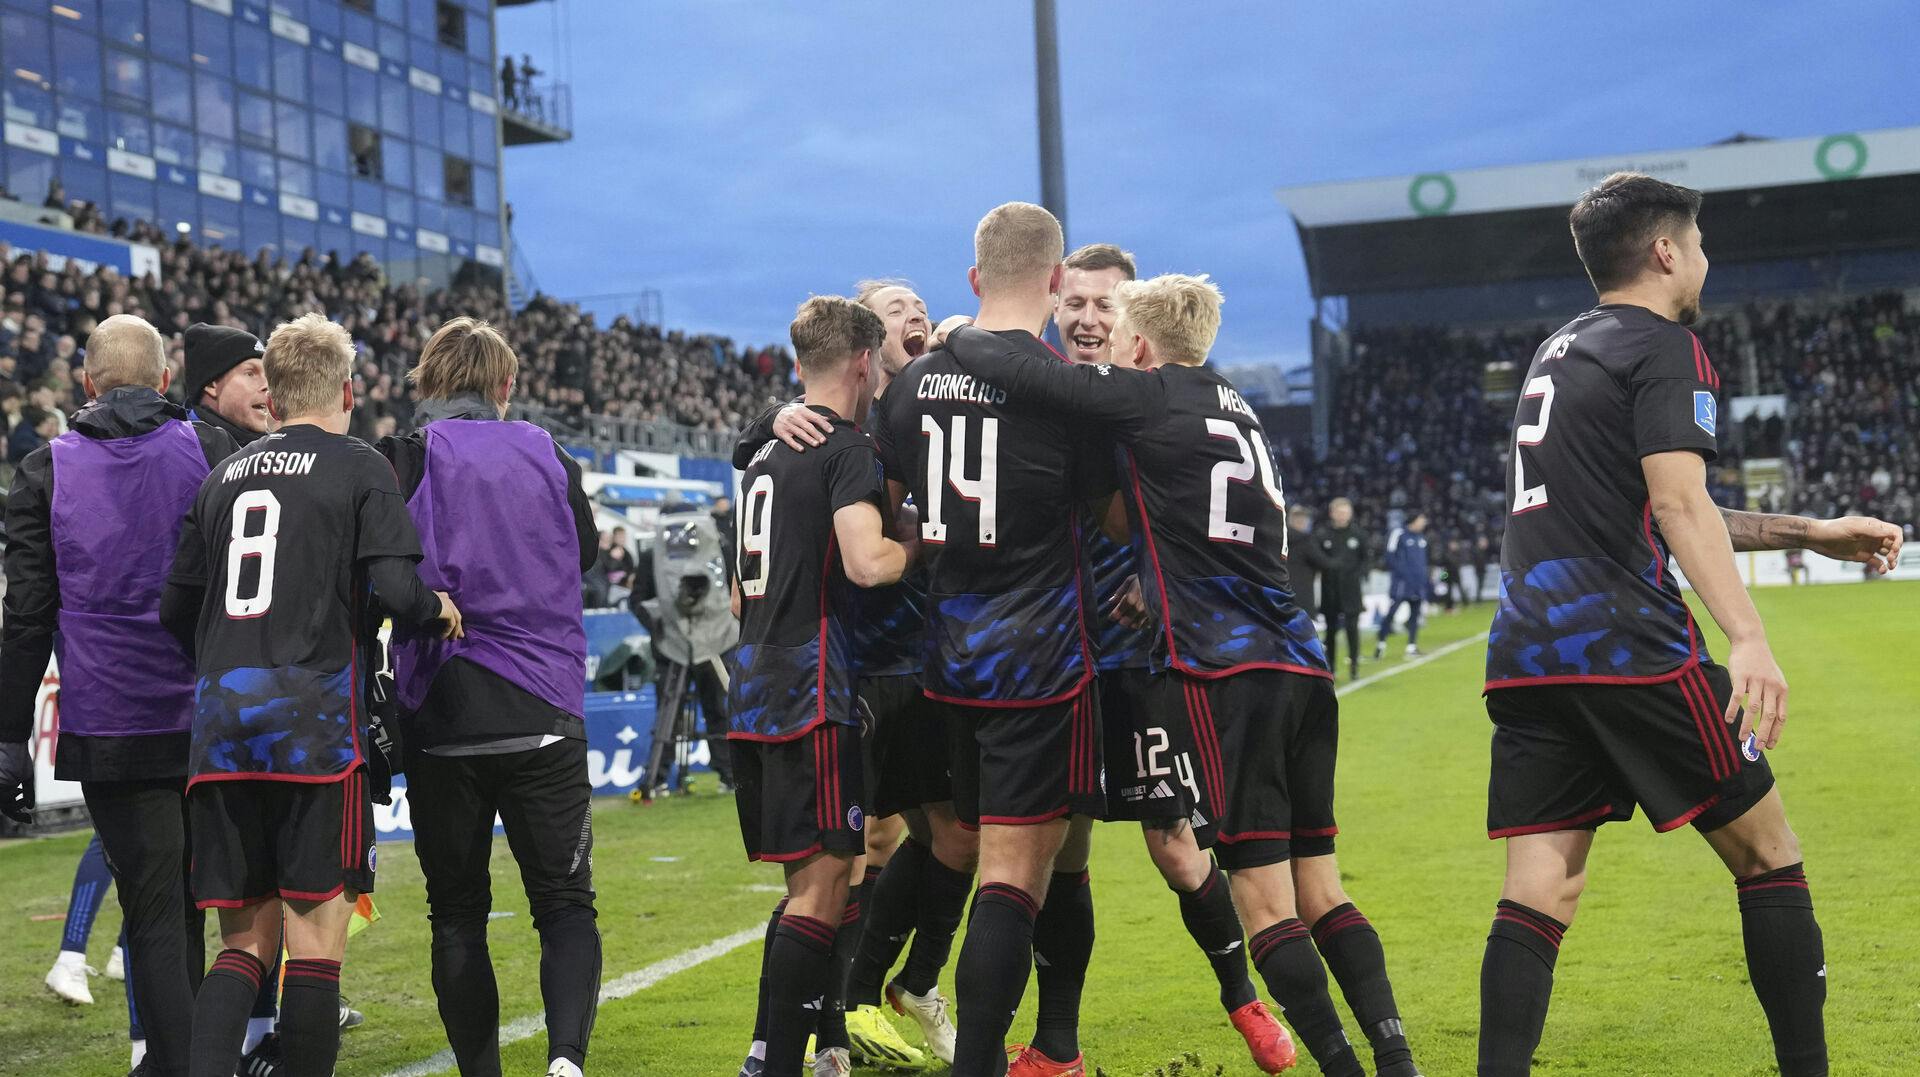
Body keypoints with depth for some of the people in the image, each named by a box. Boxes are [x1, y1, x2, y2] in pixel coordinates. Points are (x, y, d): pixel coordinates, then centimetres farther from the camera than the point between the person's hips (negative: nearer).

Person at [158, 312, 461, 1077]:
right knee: (316, 937, 1)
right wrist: (439, 609, 10)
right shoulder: (360, 468, 1)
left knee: (245, 939, 9)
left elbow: (175, 611, 17)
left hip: (220, 721, 5)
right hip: (313, 719, -5)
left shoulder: (222, 476, 16)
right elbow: (397, 592, -11)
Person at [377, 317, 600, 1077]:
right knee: (565, 903, 7)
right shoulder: (548, 457, 6)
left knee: (457, 915, 13)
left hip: (441, 721, -1)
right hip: (545, 719, 1)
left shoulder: (399, 460, -3)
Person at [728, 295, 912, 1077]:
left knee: (809, 881, 15)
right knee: (823, 880, -6)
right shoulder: (847, 448, -8)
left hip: (753, 697, 9)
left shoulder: (764, 458, 19)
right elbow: (867, 562, -23)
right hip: (812, 697, -9)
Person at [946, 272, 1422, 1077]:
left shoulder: (1150, 397, -1)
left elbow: (1012, 374, -5)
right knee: (1320, 891, 10)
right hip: (1301, 668, 8)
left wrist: (959, 336, 13)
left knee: (1264, 899, -4)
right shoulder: (1235, 409, 21)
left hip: (1227, 673, -8)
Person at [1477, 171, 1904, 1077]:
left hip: (1525, 656, 8)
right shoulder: (1666, 347, -2)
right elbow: (1678, 503, -18)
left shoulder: (1559, 352, 24)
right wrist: (1748, 638, -29)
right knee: (1767, 857, 6)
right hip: (1628, 651, -7)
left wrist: (1807, 533, 31)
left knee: (1538, 891, 2)